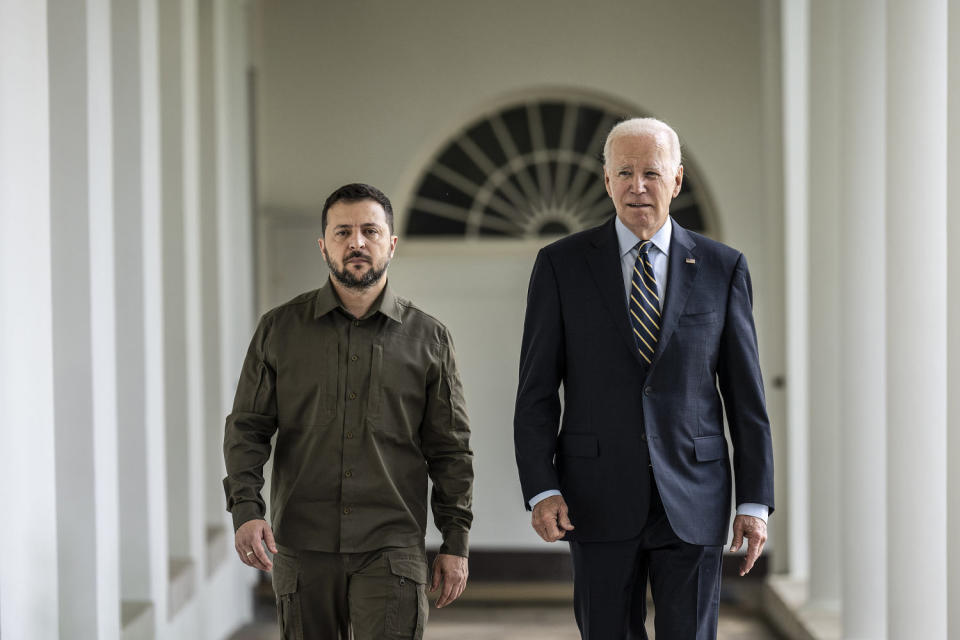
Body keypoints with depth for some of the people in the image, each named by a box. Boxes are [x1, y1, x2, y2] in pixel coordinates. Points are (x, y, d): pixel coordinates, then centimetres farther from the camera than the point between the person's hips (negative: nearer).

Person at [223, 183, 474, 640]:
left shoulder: (427, 338, 6)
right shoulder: (279, 329, 6)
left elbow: (450, 448, 8)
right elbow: (246, 428, 5)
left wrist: (455, 542, 3)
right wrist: (245, 509, -11)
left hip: (391, 551, -1)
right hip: (302, 550, 1)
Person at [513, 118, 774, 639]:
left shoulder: (722, 268, 5)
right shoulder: (562, 264, 3)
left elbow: (746, 395, 5)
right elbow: (536, 391, 2)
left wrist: (755, 502, 0)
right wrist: (541, 490, -9)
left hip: (693, 500, 0)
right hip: (599, 499, 0)